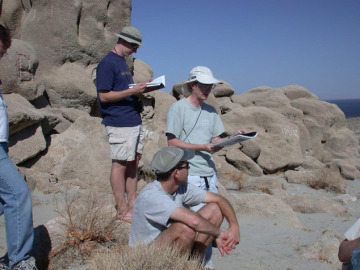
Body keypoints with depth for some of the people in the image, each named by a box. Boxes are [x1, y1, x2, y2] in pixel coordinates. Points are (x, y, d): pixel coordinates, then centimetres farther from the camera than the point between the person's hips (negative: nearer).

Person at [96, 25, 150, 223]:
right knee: (120, 164, -2)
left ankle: (132, 204, 21)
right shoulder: (107, 63, -10)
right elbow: (104, 96, -15)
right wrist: (132, 91, -19)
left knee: (133, 163, 12)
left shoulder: (122, 62, 19)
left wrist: (141, 88, 9)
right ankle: (122, 210, 6)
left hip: (135, 121, 10)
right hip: (119, 123, -9)